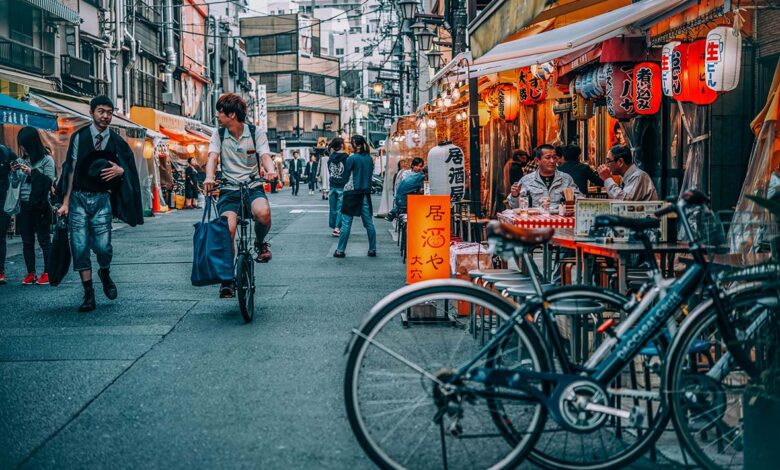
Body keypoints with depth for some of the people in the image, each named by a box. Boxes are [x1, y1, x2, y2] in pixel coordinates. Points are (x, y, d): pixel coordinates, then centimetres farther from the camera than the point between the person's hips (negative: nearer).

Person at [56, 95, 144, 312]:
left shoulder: (116, 142, 5)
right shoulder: (79, 137, 1)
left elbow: (129, 168, 16)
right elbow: (71, 170, 0)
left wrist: (120, 171, -9)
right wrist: (65, 202, -5)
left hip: (102, 199, 0)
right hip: (78, 198, 0)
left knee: (103, 246, -8)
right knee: (80, 247, -3)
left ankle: (105, 274, 26)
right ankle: (88, 296, 6)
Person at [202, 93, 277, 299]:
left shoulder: (256, 133, 2)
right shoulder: (219, 135, 6)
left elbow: (265, 156, -11)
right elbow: (213, 158, -8)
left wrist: (271, 170, -35)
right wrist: (209, 177, -30)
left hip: (253, 187, -1)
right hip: (229, 189, 1)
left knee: (263, 212, -35)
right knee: (227, 229, -23)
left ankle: (260, 243, -1)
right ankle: (227, 279, -9)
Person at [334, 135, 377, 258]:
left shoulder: (352, 158, -11)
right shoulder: (369, 159, 5)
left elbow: (345, 175, -4)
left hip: (352, 193, -5)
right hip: (366, 193, 5)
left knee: (346, 223, -1)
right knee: (369, 223, 9)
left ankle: (340, 250, 2)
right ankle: (372, 249, 11)